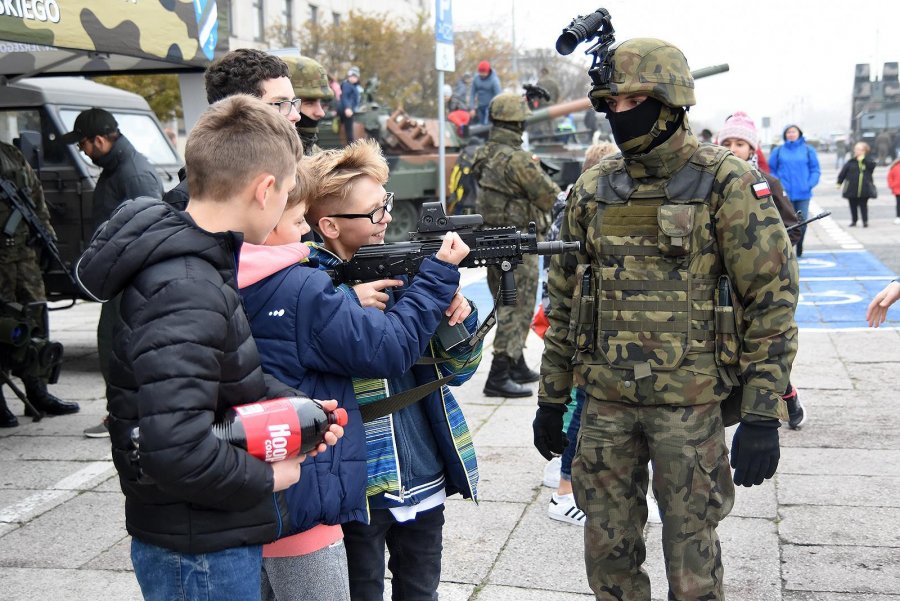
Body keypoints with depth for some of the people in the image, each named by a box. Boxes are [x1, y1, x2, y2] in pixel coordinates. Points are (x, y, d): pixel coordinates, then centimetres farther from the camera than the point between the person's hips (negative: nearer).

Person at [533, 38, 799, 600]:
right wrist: (552, 397, 12)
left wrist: (764, 415, -13)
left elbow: (772, 298, -9)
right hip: (605, 400, 4)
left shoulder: (727, 184, -8)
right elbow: (563, 298, 12)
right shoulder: (592, 190, 6)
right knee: (608, 547, 14)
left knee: (692, 554, 9)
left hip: (690, 401, -4)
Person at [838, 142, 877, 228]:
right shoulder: (851, 161, 3)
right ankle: (853, 221, 19)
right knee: (853, 205, 7)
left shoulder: (869, 160, 5)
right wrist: (839, 182, 4)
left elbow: (872, 165, -18)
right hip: (852, 188, 1)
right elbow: (843, 172, 5)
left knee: (863, 205, 0)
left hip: (865, 188, -1)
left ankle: (865, 221, 6)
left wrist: (864, 159, -18)